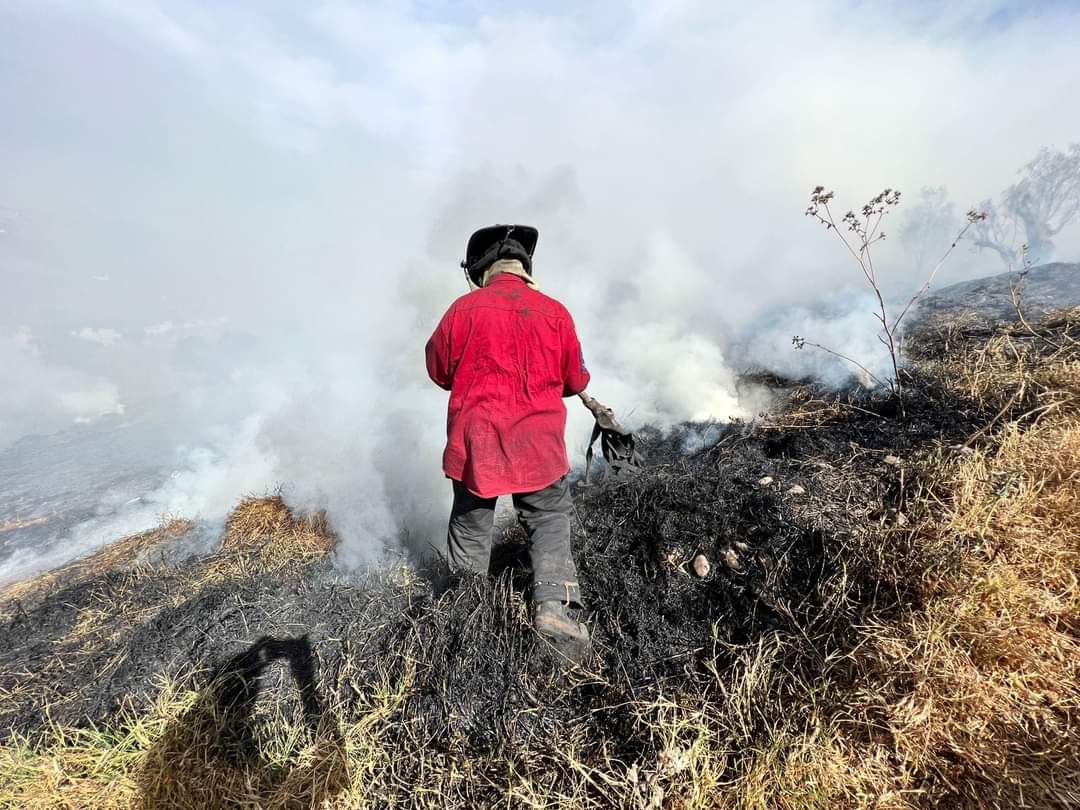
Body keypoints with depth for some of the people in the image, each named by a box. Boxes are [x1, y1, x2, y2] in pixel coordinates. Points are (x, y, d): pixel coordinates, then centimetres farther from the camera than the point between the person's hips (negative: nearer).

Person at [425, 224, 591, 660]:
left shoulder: (463, 308, -4)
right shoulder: (555, 312, -2)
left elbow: (438, 370, 7)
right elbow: (577, 381, 5)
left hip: (474, 442, 1)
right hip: (536, 444, 0)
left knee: (470, 526, 18)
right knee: (550, 521, 15)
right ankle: (554, 604, 3)